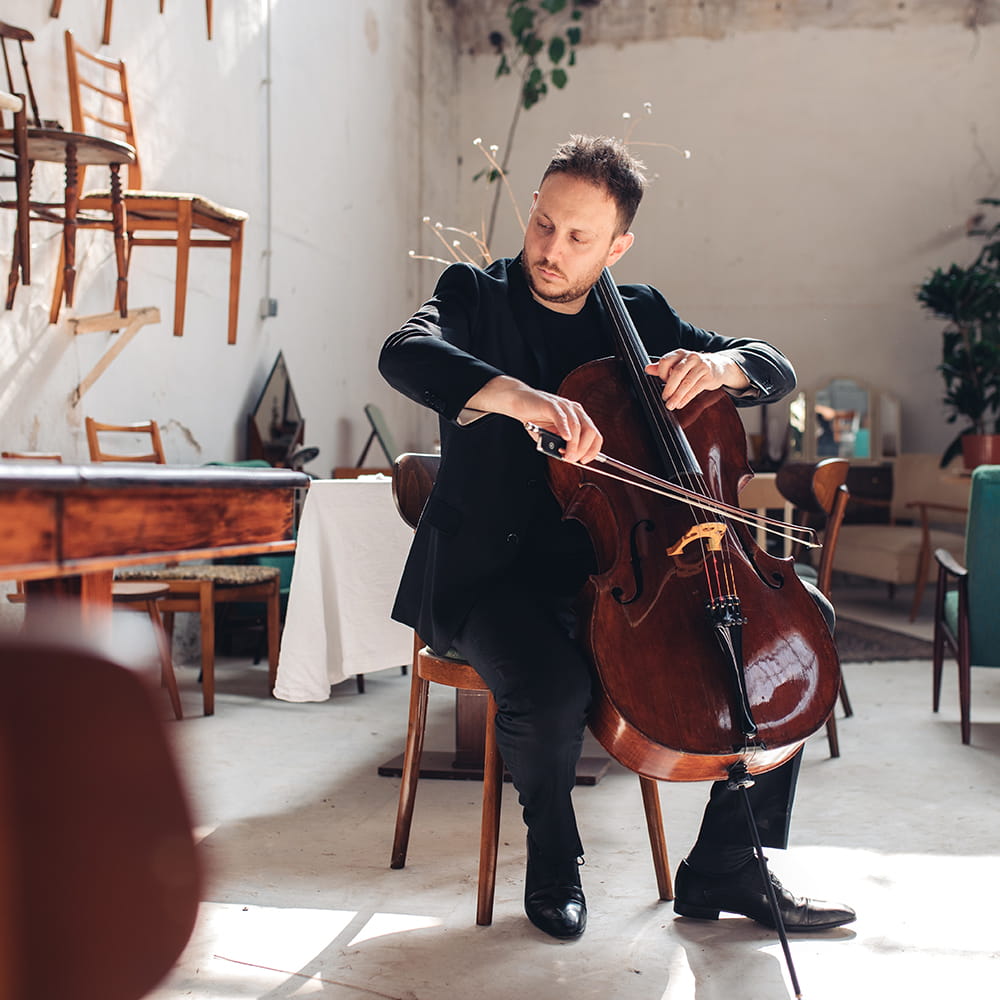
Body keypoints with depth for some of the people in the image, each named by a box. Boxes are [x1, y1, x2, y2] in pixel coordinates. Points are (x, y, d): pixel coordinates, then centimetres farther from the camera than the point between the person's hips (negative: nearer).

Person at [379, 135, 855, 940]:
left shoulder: (641, 316, 12)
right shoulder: (477, 295, 0)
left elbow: (777, 371, 12)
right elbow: (405, 354, -23)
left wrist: (718, 363, -12)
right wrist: (517, 396, -41)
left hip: (618, 567, 5)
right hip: (493, 572, -5)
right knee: (552, 686, -35)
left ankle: (725, 871, 3)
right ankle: (553, 862, -1)